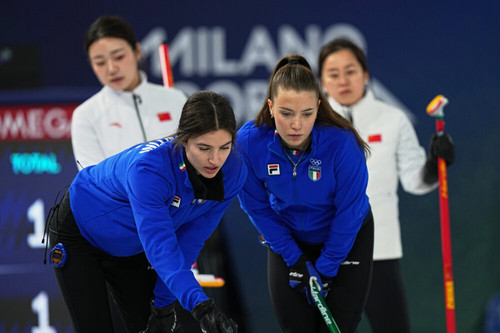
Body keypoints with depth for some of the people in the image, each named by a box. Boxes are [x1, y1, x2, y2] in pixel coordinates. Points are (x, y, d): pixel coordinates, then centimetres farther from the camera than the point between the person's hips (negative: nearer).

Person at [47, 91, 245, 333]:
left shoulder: (232, 173, -23)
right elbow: (160, 247, -48)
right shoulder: (148, 168, -41)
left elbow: (189, 242, -13)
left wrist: (164, 305, -12)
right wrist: (199, 305, -60)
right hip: (79, 232, -5)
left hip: (131, 247, 5)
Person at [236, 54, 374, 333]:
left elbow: (349, 213, -21)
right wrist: (295, 261, -9)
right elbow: (258, 207, -10)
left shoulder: (342, 143, -33)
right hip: (288, 236, 2)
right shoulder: (250, 141, -25)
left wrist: (325, 270, -14)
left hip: (345, 238, -2)